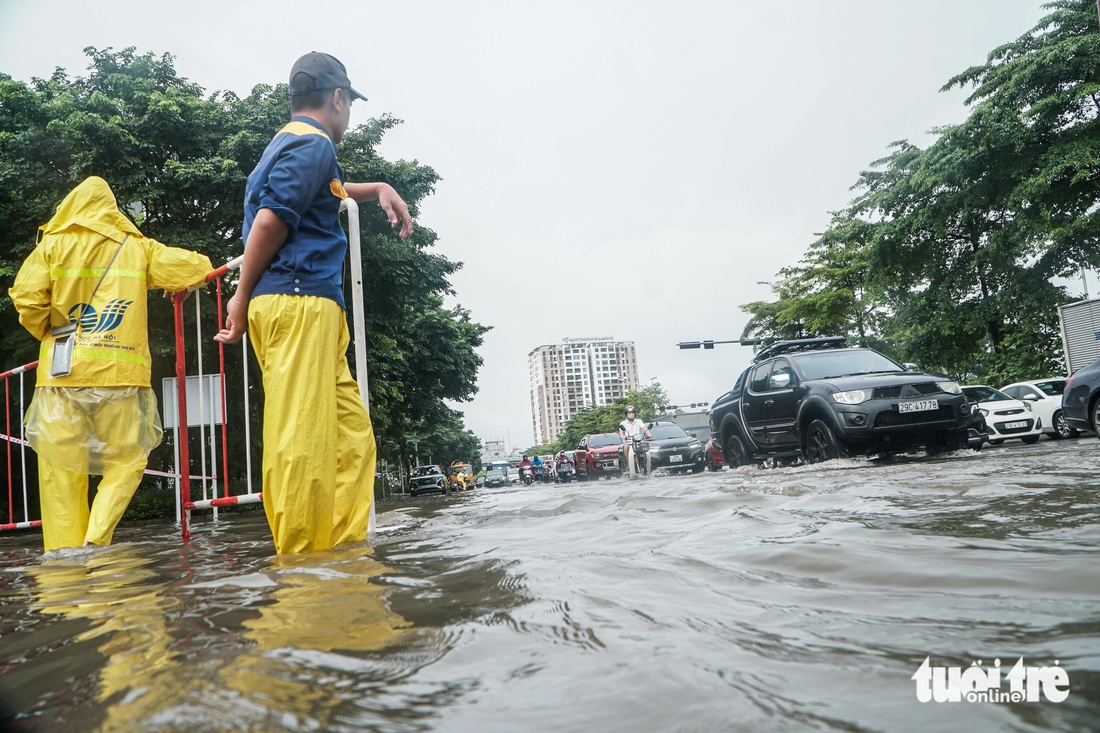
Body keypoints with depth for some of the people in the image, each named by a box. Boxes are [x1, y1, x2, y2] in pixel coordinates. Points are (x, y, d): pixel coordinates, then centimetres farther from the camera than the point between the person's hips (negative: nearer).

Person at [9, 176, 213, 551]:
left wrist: (46, 332, 16)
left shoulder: (53, 244, 8)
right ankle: (96, 538, -6)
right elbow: (197, 267, 4)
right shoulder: (137, 247, 9)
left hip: (63, 373, 1)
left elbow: (26, 298, -2)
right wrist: (178, 284, 25)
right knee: (126, 463, 10)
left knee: (61, 471, 7)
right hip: (120, 373, 0)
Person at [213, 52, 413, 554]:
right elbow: (270, 221, -14)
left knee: (351, 437, 7)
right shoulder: (313, 144, -3)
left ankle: (344, 548, 10)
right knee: (302, 440, -12)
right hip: (300, 302, -10)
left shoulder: (290, 143, 28)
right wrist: (242, 298, -7)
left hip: (308, 309, 10)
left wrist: (380, 190, 34)